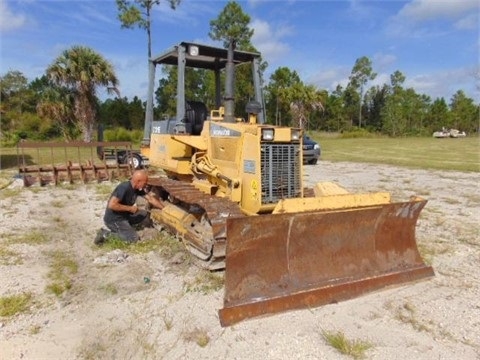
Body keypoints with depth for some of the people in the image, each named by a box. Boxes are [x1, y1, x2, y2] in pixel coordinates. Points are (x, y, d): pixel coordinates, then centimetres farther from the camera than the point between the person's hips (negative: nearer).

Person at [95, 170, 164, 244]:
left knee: (145, 214, 7)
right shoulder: (124, 188, -28)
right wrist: (130, 208, -24)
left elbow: (151, 199, 6)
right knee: (133, 238, -10)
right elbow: (111, 205, -32)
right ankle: (106, 233, -3)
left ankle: (124, 226, 9)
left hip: (124, 215, 9)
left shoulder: (138, 188, -2)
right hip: (113, 219, -8)